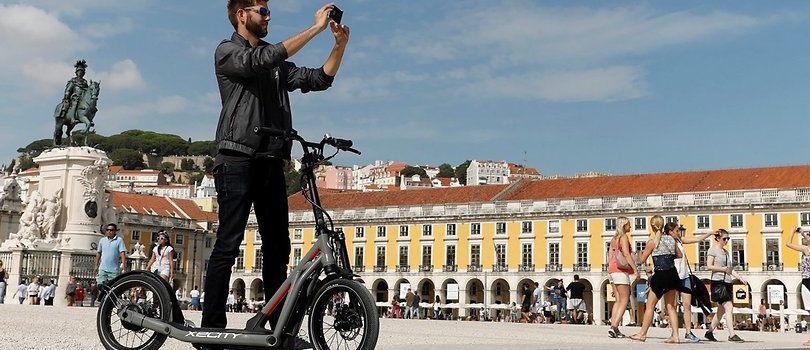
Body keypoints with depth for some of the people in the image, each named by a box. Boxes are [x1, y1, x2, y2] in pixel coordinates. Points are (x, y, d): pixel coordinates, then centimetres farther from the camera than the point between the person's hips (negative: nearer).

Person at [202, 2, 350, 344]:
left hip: (271, 162, 7)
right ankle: (212, 328, -5)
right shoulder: (227, 51, 3)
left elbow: (319, 79, 16)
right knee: (229, 243, -9)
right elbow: (263, 60, -16)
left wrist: (340, 44, 1)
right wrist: (315, 28, -16)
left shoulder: (276, 62, 24)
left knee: (278, 246, 4)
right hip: (238, 159, -7)